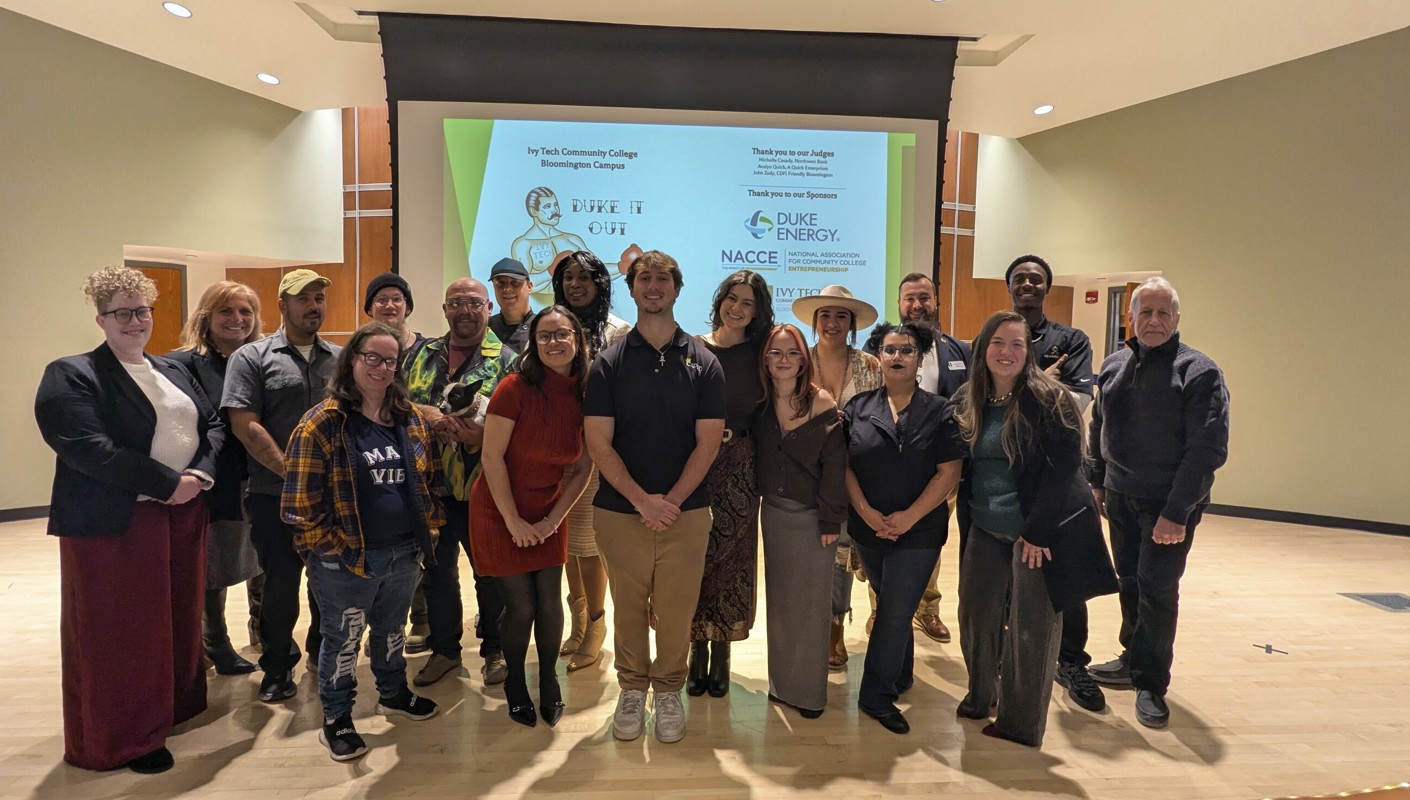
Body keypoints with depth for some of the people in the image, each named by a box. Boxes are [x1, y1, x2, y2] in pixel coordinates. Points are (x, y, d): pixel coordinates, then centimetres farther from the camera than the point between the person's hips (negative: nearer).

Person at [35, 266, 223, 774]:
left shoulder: (173, 372, 14)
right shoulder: (71, 376, -7)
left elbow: (214, 424, 10)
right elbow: (89, 449, -20)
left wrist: (201, 474, -9)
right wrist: (167, 483, -20)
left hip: (184, 514, 7)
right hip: (114, 523, -6)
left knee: (178, 618, 16)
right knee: (118, 633, 5)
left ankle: (172, 708, 34)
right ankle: (122, 738, 19)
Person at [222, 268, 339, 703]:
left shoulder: (341, 359, 8)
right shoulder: (251, 358, -2)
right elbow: (245, 426, -9)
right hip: (276, 497, -3)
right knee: (280, 584, 9)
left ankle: (324, 652, 35)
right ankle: (278, 667, 28)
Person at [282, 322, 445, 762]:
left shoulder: (411, 419, 5)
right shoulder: (323, 423, -12)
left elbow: (430, 479, 12)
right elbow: (301, 496, -13)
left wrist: (429, 529, 7)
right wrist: (328, 547, -12)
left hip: (404, 553, 5)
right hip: (346, 560, -5)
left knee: (392, 629, 23)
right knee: (343, 639, 10)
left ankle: (394, 693, 44)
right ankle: (336, 720, 28)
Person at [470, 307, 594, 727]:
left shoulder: (585, 394, -5)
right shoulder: (515, 387, -19)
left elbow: (583, 468, -1)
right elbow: (491, 456, -18)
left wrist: (553, 519, -7)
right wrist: (514, 521, -14)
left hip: (549, 516, 4)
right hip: (501, 514, -3)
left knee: (550, 603, 7)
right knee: (521, 606, 3)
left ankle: (549, 682, 33)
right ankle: (515, 685, 30)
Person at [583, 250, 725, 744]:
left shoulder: (702, 363, 2)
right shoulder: (609, 363, 1)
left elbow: (708, 442, -2)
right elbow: (598, 443, -5)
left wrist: (671, 501, -12)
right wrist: (643, 500, -14)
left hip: (686, 512, 0)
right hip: (620, 512, 0)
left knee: (676, 609, 8)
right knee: (628, 607, 11)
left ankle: (668, 690, 30)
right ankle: (632, 689, 32)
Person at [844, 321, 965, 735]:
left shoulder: (938, 411, -4)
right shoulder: (859, 407, 2)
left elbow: (949, 472, -8)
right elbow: (843, 464, 0)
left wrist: (908, 517, -14)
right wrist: (865, 511, -12)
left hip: (918, 531, -2)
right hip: (868, 528, 3)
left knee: (895, 614, 0)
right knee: (891, 607, 18)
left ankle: (877, 696, 14)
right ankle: (900, 677, 39)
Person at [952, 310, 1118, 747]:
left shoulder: (1049, 398, -12)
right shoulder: (967, 400, 5)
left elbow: (1064, 469, -15)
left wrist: (1037, 531, -16)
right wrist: (967, 521, 6)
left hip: (1041, 533, -5)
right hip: (984, 533, 5)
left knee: (1030, 629, 4)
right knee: (976, 617, 10)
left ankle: (1021, 723, 21)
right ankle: (979, 695, 33)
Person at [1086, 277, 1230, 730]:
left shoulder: (1198, 372, -12)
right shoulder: (1114, 365, 6)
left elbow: (1209, 449, -16)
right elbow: (1098, 429, 16)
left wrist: (1176, 513, -19)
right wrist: (1097, 483, 12)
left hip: (1169, 504, -5)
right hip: (1120, 497, 5)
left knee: (1157, 589, -1)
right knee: (1130, 582, 15)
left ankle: (1152, 684, 13)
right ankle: (1133, 661, 31)